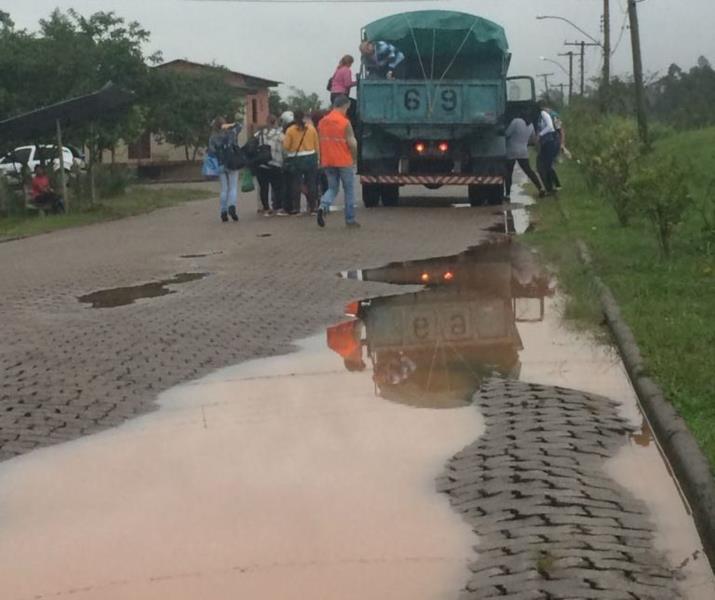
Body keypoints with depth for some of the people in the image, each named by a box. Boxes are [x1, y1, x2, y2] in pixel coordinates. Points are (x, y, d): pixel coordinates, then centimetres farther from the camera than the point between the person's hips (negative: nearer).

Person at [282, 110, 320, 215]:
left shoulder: (290, 130, -7)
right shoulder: (311, 129, -1)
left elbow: (286, 146, -7)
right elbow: (317, 145, 1)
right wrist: (317, 158, 11)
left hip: (296, 160, -2)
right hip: (310, 158, 2)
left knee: (296, 184, 5)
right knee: (311, 183, 8)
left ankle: (296, 208, 6)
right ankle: (312, 207, 11)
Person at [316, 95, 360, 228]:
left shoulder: (322, 122, 5)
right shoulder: (345, 122, -12)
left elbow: (321, 142, 11)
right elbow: (352, 143, -14)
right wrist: (354, 157, 3)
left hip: (328, 162, 5)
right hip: (344, 161, -5)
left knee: (332, 188, 14)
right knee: (349, 190, 8)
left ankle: (323, 206, -15)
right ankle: (350, 219, 12)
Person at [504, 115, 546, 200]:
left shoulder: (516, 121, -17)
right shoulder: (530, 125, 3)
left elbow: (507, 134, -15)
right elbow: (532, 137, 17)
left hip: (511, 152, -5)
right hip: (523, 152, 5)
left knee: (508, 173, 4)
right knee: (529, 171, 13)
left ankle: (508, 194, 1)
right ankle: (540, 188, 5)